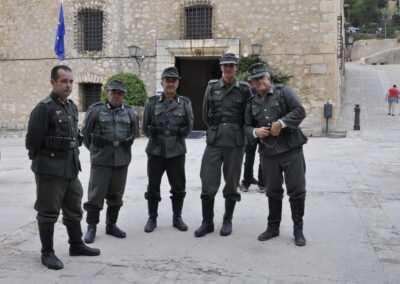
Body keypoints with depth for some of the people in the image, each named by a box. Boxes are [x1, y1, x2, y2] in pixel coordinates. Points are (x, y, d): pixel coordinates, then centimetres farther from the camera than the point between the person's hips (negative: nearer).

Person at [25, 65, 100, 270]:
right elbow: (33, 140, -13)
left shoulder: (72, 107, 10)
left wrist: (73, 159, 13)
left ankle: (76, 245, 30)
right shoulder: (44, 108, -14)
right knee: (48, 212, 3)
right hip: (50, 170, -8)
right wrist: (42, 162, -1)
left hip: (71, 169, 8)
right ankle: (47, 253, 15)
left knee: (74, 209, 16)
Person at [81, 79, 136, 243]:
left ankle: (111, 225, 21)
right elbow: (85, 133, 5)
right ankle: (91, 227, 9)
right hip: (101, 161, -3)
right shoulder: (95, 110, -3)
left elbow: (132, 134, 19)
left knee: (116, 194, 9)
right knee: (96, 194, -2)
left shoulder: (129, 112, 7)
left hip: (122, 161, 3)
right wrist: (95, 150, 11)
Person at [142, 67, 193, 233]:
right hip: (155, 151, 0)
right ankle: (152, 218, 21)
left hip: (177, 152, 1)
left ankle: (177, 217, 24)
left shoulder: (185, 103, 1)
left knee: (178, 186, 8)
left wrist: (176, 138, 10)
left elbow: (188, 127, 9)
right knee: (153, 186, 7)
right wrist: (156, 138, 11)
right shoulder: (152, 103, -1)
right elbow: (145, 127, 6)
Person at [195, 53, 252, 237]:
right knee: (208, 184, -1)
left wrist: (236, 131, 11)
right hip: (214, 141, 1)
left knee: (231, 183, 6)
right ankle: (207, 222, 12)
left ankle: (227, 221, 21)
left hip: (235, 142, -1)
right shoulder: (212, 87, 5)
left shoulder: (244, 89, 1)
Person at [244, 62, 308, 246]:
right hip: (268, 153, 4)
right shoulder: (252, 103, 12)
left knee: (296, 190, 1)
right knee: (273, 191, 13)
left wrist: (281, 123, -20)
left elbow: (300, 111, -10)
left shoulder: (283, 92, -1)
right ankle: (273, 227, 26)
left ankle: (298, 230, 14)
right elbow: (247, 126, 15)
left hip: (291, 150, -4)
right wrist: (255, 132, -7)